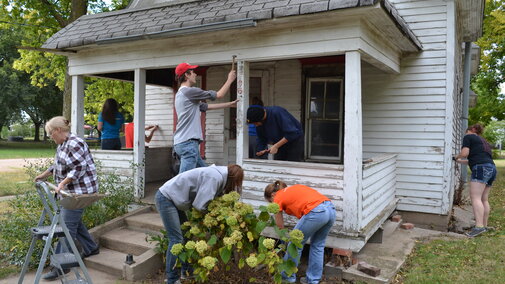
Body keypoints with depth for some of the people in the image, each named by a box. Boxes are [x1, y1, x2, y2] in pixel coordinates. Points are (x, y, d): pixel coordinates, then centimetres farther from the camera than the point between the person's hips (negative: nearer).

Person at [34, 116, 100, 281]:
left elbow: (79, 169, -24)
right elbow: (58, 164, 26)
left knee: (68, 225, -7)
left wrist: (62, 183, -24)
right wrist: (44, 175, 29)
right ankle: (91, 248, 35)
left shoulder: (74, 144, -19)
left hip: (80, 190, -10)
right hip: (71, 191, 10)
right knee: (74, 221, 19)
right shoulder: (62, 144, 13)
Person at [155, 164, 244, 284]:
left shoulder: (218, 175, 9)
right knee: (176, 239, -8)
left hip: (172, 198, 10)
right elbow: (200, 205, -22)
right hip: (165, 198, -10)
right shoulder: (215, 177, -21)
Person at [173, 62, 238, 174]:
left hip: (181, 142, 10)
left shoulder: (180, 94, 21)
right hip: (188, 142, -10)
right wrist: (230, 79, 15)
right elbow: (219, 95, -2)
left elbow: (205, 106, 26)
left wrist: (230, 104, 31)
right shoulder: (189, 91, -9)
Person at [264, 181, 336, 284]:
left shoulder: (278, 198, 14)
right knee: (317, 245, 24)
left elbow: (280, 226, 22)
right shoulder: (293, 188, 32)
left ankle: (288, 275, 30)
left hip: (316, 212, -7)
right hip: (331, 209, 7)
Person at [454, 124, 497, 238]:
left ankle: (479, 226, -24)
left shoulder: (468, 137, 6)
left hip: (481, 168, -9)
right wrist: (459, 161, 36)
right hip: (491, 168, 9)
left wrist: (457, 157, 14)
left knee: (475, 197, -15)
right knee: (484, 199, 11)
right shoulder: (483, 141, 30)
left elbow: (464, 153, -6)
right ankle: (484, 226, 13)